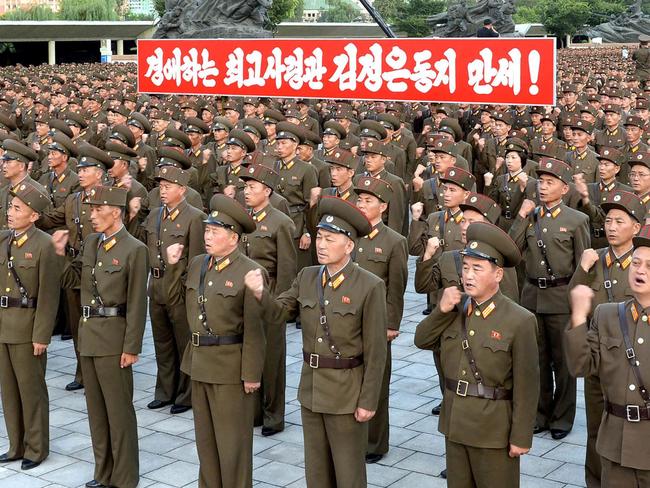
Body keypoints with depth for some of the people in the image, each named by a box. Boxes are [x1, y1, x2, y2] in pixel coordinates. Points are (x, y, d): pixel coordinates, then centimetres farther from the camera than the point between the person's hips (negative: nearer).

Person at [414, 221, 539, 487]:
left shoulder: (520, 321, -16)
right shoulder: (456, 306, 1)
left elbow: (526, 385, -14)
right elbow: (422, 341, 3)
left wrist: (521, 437, -12)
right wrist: (442, 310, -12)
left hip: (494, 429, -5)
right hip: (454, 423, 6)